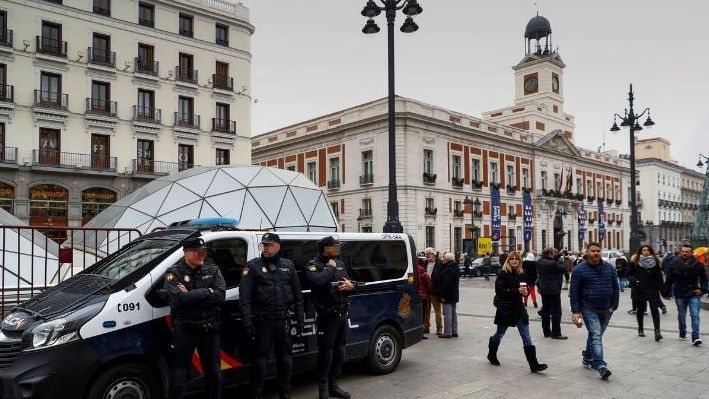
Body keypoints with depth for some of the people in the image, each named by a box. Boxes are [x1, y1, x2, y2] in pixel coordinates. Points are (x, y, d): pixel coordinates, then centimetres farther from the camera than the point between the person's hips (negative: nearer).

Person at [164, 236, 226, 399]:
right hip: (184, 330, -3)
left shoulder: (213, 270, 5)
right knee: (179, 374, 0)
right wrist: (207, 292, -14)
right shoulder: (174, 273, -4)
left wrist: (191, 296, -16)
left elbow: (220, 296, -10)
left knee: (213, 372, 15)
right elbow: (179, 299, -21)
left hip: (210, 329, 3)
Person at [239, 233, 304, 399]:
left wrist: (299, 319, 6)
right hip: (263, 320, -3)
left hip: (283, 320, 4)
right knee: (261, 356, 1)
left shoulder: (288, 266, 9)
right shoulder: (253, 266, -2)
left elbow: (298, 295, 11)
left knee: (286, 356, 11)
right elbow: (245, 297, -8)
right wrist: (247, 322, -16)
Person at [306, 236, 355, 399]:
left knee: (339, 351, 14)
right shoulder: (314, 265, -8)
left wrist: (350, 285, -2)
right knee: (326, 352, -2)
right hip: (327, 316, -7)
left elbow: (349, 283, 21)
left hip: (342, 314, 7)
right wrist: (330, 267, -16)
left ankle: (333, 386, 28)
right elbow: (318, 281, -29)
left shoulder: (339, 263, 14)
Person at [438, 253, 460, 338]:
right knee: (453, 313, 16)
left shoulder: (448, 270, -22)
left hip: (448, 296, -11)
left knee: (447, 314, -5)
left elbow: (446, 284, -25)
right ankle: (454, 331, 23)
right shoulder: (455, 268, 12)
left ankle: (447, 332, -1)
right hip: (454, 295, 11)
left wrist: (443, 295, -20)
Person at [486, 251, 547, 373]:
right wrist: (517, 291, -25)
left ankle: (534, 365, 0)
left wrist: (525, 292, -8)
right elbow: (499, 290, -19)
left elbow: (524, 289, 17)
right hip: (505, 309, -5)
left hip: (518, 308, 5)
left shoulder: (522, 274, 6)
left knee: (526, 337, -1)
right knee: (499, 334, 13)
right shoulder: (503, 273, -11)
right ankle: (491, 355, 37)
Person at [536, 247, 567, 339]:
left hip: (543, 290, 8)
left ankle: (546, 332, 20)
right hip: (554, 290, -8)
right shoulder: (552, 263, -21)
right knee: (556, 312, -1)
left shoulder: (539, 262, 3)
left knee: (545, 311, 13)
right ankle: (556, 333, 1)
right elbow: (563, 268, -12)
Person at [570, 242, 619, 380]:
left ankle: (587, 358, 33)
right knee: (596, 336, -13)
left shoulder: (609, 268, 5)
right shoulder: (579, 270, -8)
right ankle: (601, 366, -17)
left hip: (606, 310, 5)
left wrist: (614, 306, 4)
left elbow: (615, 288, 12)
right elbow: (574, 292, -7)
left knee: (596, 335, 16)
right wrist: (576, 311, -12)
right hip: (589, 310, -5)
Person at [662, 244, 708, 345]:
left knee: (695, 315, -8)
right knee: (681, 315, 14)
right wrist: (666, 292, 2)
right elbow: (668, 279, 1)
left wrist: (702, 289, -5)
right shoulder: (675, 264, -5)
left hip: (694, 295, -1)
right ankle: (682, 333, 32)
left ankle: (695, 337, -6)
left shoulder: (697, 264, -5)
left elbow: (704, 278, 7)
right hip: (680, 295, 1)